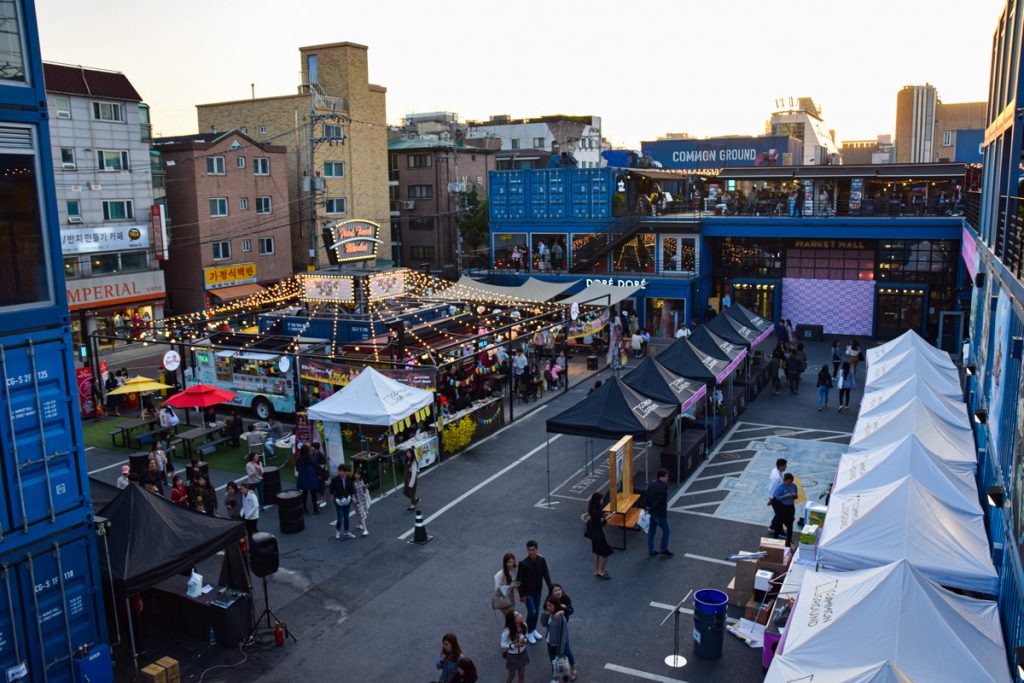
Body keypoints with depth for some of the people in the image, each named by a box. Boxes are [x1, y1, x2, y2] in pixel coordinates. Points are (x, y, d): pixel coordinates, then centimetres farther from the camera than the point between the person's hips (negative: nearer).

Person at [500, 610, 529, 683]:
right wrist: (515, 645, -31)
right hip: (512, 656, -4)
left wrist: (524, 641, -19)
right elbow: (503, 645, -19)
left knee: (522, 674, 20)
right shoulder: (507, 631, -32)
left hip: (522, 653, 4)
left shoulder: (523, 625, -17)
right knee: (512, 675, 18)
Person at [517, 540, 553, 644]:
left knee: (537, 611, 16)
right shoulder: (523, 563, -24)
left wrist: (550, 588, -1)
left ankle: (534, 630, 37)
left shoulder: (541, 560, -12)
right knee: (532, 612, -2)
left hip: (538, 590, 5)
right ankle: (529, 633, 20)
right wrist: (522, 595, -13)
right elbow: (520, 579, -16)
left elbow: (546, 574, -1)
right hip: (528, 592, -4)